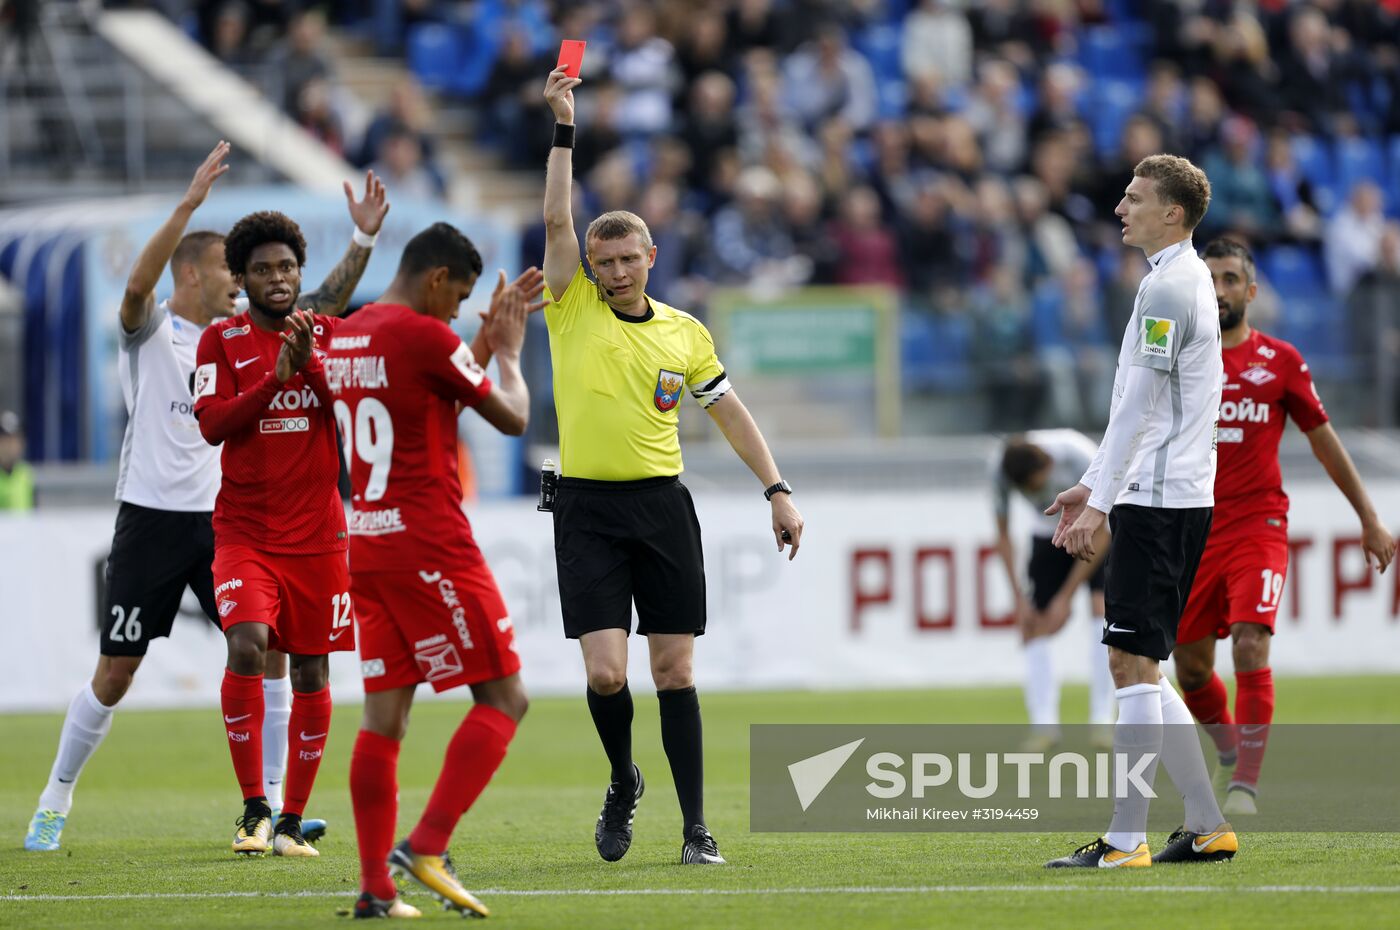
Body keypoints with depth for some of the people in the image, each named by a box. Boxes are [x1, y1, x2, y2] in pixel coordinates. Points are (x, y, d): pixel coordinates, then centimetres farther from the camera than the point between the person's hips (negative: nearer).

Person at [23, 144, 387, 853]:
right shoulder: (151, 329, -6)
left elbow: (322, 306, 11)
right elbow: (139, 284, -28)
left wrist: (363, 239, -1)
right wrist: (191, 202, -36)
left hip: (222, 521, 5)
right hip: (152, 521, -5)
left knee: (268, 650, -8)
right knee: (115, 675, 0)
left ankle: (270, 804, -2)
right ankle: (55, 803, 17)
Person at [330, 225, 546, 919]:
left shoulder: (344, 337, 13)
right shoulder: (426, 336, -13)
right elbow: (511, 417, -4)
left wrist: (489, 336, 27)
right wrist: (508, 349, 13)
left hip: (366, 544, 8)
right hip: (430, 544, -8)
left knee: (385, 712, 6)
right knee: (503, 697, -2)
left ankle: (375, 887, 1)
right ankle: (427, 846, -13)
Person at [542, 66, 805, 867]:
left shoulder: (685, 333, 9)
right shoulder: (572, 311, 3)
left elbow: (730, 410, 14)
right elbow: (557, 219, -6)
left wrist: (778, 490, 8)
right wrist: (564, 127, -11)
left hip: (662, 506, 1)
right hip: (587, 508, -1)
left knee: (675, 670, -1)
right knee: (606, 672, -10)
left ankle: (695, 824, 4)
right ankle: (623, 783, 18)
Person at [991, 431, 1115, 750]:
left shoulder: (1080, 458, -35)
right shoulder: (1000, 470, -25)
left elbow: (1100, 535, -26)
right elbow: (1003, 537, -9)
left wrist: (1066, 596, -24)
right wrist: (1019, 598, -14)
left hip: (1098, 529, -3)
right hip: (1050, 532, 3)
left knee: (1104, 610, -22)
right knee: (1034, 627, -12)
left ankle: (1102, 720, -19)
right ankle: (1044, 723, -10)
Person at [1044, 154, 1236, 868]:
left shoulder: (1167, 287, -14)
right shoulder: (1186, 280, 18)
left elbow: (1137, 406, -17)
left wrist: (1100, 504, -17)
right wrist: (1092, 486, 25)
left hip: (1157, 501, -10)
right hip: (1174, 499, 10)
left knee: (1133, 664, -9)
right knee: (1138, 669, 12)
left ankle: (1125, 842, -9)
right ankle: (1208, 827, 13)